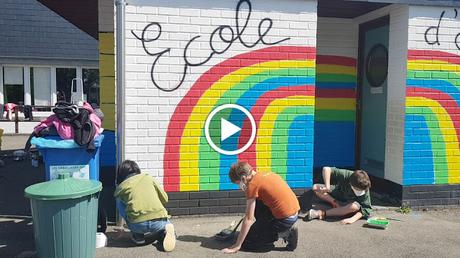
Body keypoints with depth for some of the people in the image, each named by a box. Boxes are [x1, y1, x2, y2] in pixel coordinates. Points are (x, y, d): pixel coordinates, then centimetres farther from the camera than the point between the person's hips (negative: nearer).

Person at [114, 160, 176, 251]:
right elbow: (164, 199, 20)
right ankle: (163, 233, 2)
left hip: (138, 225, -2)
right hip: (159, 222, 2)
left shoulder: (121, 187, 17)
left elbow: (120, 207, 34)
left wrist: (120, 222, 55)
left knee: (119, 201, 23)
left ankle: (137, 235, 19)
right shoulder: (148, 177, 18)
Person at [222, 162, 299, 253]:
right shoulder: (266, 174, 11)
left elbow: (248, 219, -12)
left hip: (285, 219, -9)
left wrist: (237, 246, -5)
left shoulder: (253, 184, -12)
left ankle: (283, 234, 0)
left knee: (246, 243, 3)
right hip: (294, 212, 9)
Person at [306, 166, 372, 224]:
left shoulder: (365, 191, -29)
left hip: (348, 205, -1)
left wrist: (353, 219, -42)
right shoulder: (345, 176, -32)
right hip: (336, 196, 1)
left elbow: (366, 209, -28)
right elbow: (326, 169, -31)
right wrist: (327, 186, -40)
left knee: (355, 206, -40)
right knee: (316, 187, -19)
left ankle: (322, 213, -33)